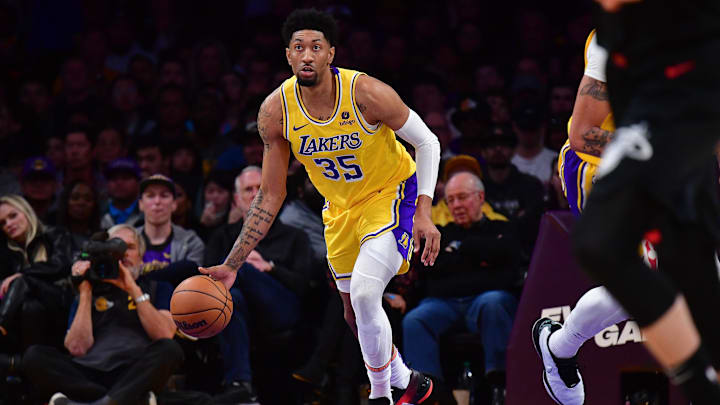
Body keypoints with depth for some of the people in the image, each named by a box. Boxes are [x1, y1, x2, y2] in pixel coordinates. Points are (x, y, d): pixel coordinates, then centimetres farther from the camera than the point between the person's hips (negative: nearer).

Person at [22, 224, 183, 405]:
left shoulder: (157, 289, 23)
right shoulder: (93, 292, 25)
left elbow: (164, 335, 2)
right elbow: (77, 348, 9)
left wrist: (133, 290, 0)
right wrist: (85, 293, 8)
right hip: (90, 373, 1)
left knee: (169, 349, -32)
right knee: (34, 355, -25)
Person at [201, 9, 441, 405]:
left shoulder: (367, 93, -28)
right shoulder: (275, 111, -17)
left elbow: (426, 142, -14)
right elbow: (270, 196, -8)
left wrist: (424, 213, -24)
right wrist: (232, 265, -12)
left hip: (391, 193, -5)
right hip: (341, 207, 5)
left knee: (364, 293, -25)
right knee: (355, 314, 14)